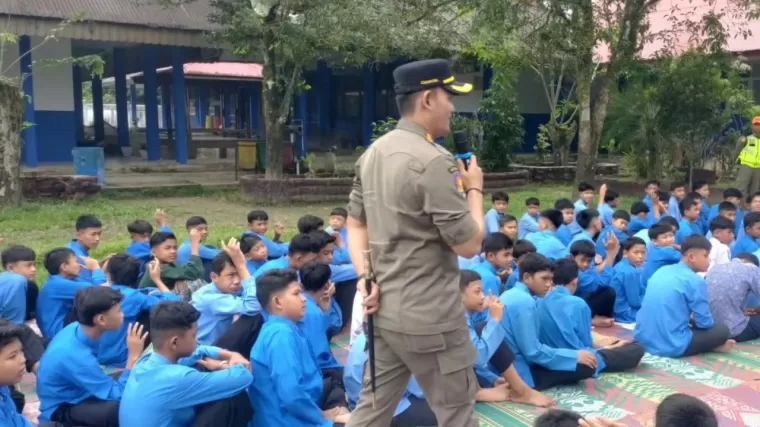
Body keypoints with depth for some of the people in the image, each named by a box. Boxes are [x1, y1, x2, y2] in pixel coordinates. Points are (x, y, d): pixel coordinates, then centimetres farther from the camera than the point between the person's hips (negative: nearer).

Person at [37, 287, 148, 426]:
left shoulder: (76, 328, -8)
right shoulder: (76, 355, -33)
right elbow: (118, 395, -27)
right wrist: (133, 356, -26)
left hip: (72, 394, 9)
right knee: (123, 409, -34)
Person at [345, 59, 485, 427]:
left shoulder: (372, 154, 7)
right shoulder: (433, 160, -19)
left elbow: (355, 224, 13)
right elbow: (469, 245, -15)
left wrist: (365, 277, 4)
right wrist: (474, 190, 0)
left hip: (383, 310, 8)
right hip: (430, 318, -8)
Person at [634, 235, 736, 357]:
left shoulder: (661, 271, 12)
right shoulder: (695, 281, -9)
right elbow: (705, 323, -4)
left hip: (643, 340, 7)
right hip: (672, 346, -6)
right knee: (722, 330, 11)